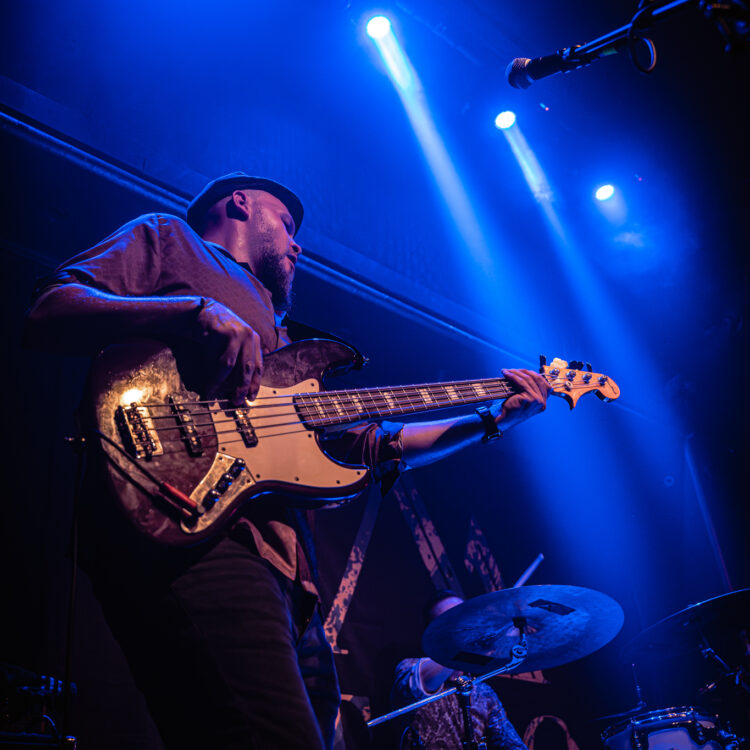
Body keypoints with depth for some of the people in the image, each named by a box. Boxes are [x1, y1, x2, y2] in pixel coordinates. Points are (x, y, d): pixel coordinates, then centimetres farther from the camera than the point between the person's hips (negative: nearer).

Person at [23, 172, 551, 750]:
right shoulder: (167, 240, 19)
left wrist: (494, 419, 32)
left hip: (282, 564, 9)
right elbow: (47, 315, 1)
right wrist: (196, 312, -13)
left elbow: (370, 445, 34)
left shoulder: (271, 334, 38)